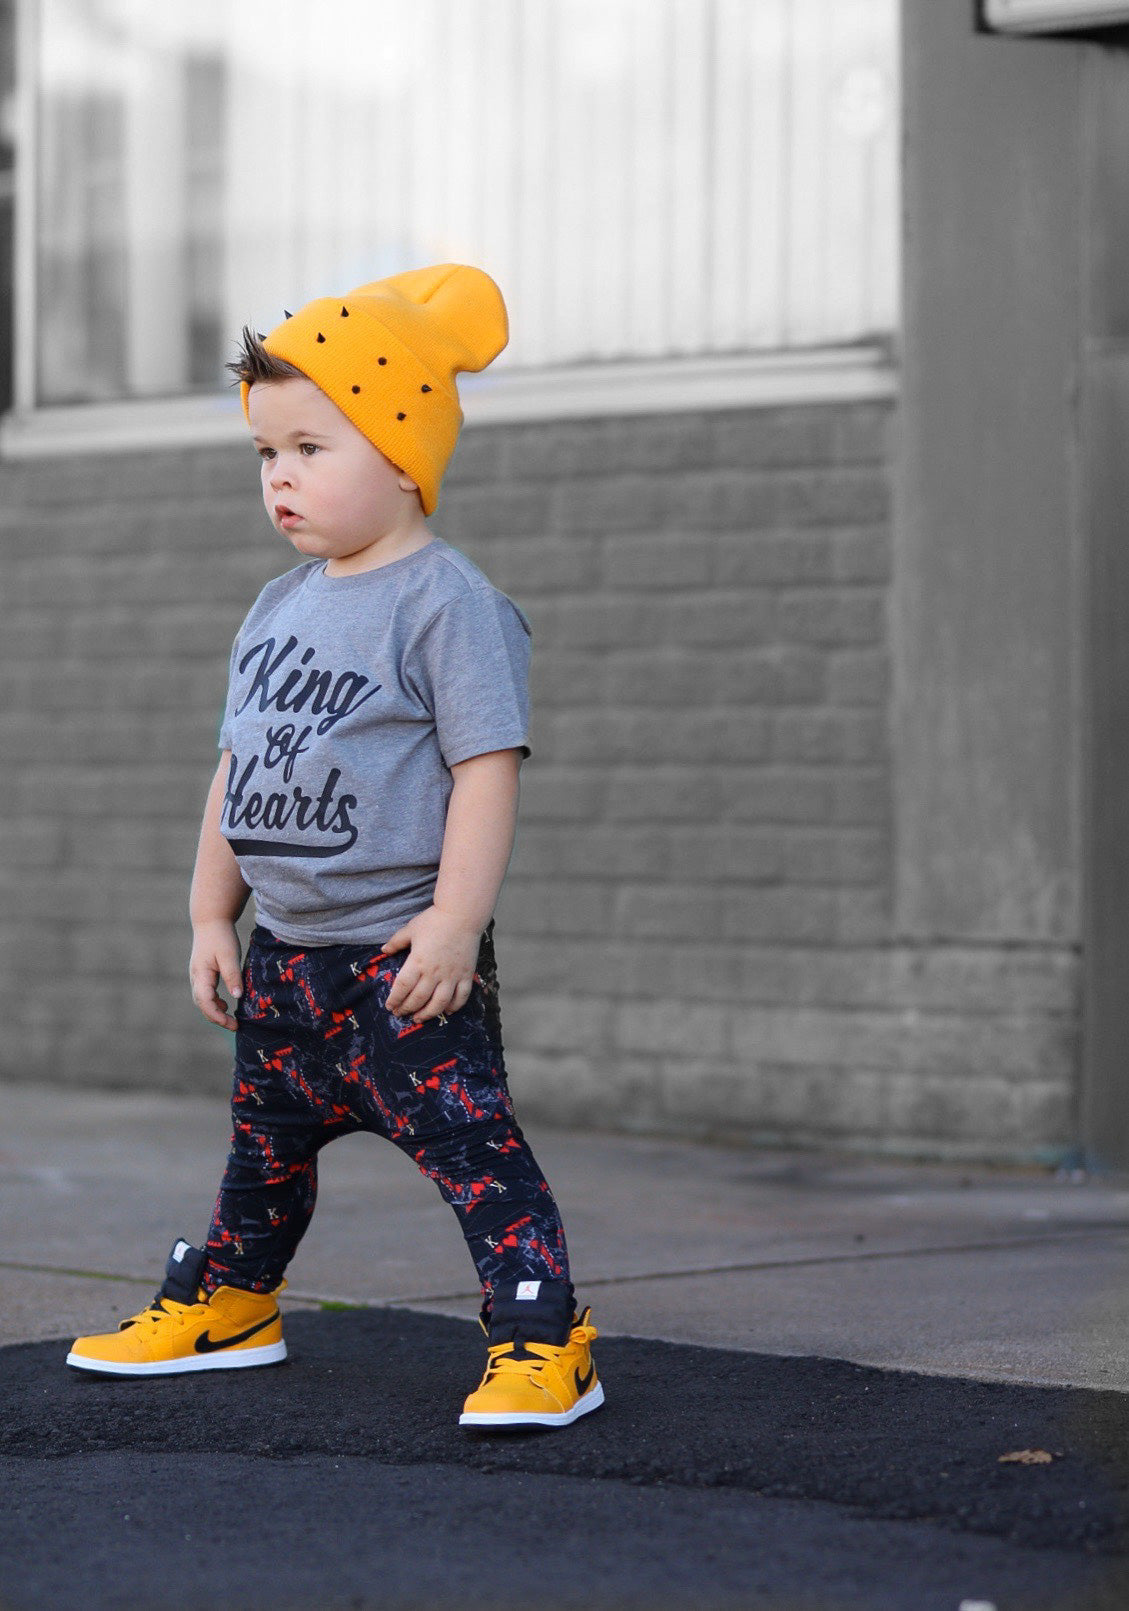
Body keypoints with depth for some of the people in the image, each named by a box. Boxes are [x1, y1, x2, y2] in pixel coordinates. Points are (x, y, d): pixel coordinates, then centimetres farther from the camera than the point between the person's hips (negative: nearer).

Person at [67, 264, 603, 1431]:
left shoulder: (447, 603, -13)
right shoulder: (276, 611, 12)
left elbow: (487, 765, -18)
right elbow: (239, 766, 18)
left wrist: (456, 919, -23)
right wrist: (211, 913, 15)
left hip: (404, 956, -8)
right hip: (285, 952, 8)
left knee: (468, 1139, -11)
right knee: (266, 1138, 22)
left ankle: (543, 1341, -10)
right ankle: (225, 1302, 39)